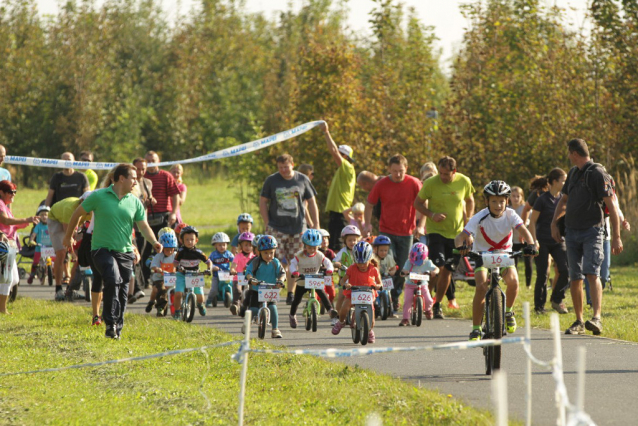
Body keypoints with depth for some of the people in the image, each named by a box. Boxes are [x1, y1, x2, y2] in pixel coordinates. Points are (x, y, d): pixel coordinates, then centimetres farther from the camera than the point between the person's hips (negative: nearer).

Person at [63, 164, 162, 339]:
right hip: (102, 250, -5)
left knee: (122, 292, 7)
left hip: (125, 252, 5)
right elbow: (77, 214, 8)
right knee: (113, 279, -28)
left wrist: (154, 242, -13)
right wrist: (68, 236, 15)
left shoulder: (135, 202, 7)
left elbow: (144, 226, 6)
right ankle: (110, 323, -23)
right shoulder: (99, 196, -4)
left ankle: (118, 328, 22)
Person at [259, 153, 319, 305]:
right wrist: (267, 224, -2)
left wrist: (316, 226, 7)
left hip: (298, 228, 1)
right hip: (277, 228, -1)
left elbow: (311, 203, 11)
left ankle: (291, 293, 12)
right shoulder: (271, 180, 2)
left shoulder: (302, 180, 5)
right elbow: (263, 202, 7)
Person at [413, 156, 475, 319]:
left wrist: (468, 218, 0)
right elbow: (417, 203, -2)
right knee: (437, 268, -17)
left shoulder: (464, 182, -4)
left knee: (447, 271, 8)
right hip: (436, 231, -3)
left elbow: (469, 201, 15)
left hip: (456, 232, 3)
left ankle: (438, 304, 24)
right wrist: (431, 214, -18)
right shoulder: (431, 183, -12)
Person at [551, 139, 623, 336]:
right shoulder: (573, 173, 15)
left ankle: (597, 318, -29)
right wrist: (554, 222, 13)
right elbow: (564, 200, 28)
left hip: (592, 231, -7)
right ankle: (579, 322, 12)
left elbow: (611, 205, -12)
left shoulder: (597, 173, -9)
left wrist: (616, 236, -15)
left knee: (592, 273, -21)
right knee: (575, 279, 4)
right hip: (572, 232, 7)